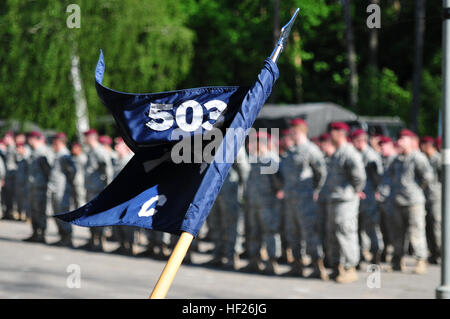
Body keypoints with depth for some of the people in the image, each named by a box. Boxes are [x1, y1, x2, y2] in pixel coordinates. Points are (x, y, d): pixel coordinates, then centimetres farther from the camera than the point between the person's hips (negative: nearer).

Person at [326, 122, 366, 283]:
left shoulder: (349, 153, -15)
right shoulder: (335, 154, 17)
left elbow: (359, 174, -26)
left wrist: (356, 190, -13)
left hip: (345, 201, -10)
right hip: (334, 200, 10)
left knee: (345, 234, -8)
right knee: (333, 234, 13)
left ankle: (350, 269, -4)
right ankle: (337, 268, 20)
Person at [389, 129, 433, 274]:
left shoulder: (418, 158, -10)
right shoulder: (397, 160, 13)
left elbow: (428, 176, -16)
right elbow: (392, 174, 32)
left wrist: (418, 188, -4)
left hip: (414, 202, -7)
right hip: (398, 202, 7)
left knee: (416, 232, -7)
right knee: (399, 233, 10)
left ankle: (421, 261, 0)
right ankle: (398, 262, 17)